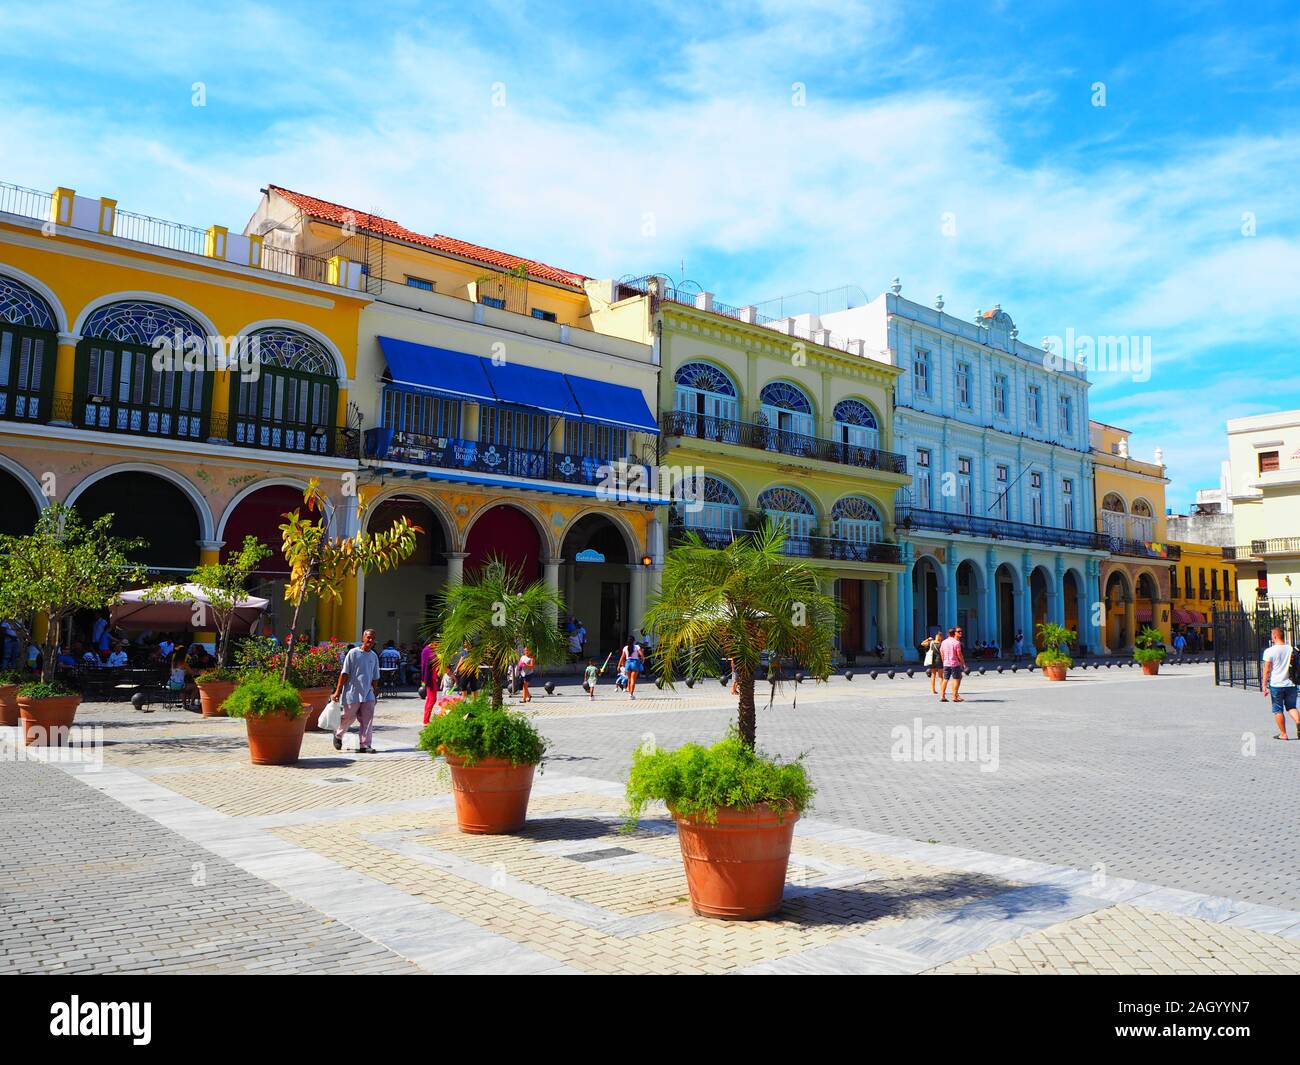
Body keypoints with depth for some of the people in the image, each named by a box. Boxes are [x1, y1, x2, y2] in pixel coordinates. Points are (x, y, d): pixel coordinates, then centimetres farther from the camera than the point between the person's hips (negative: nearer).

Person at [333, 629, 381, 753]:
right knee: (349, 718, 7)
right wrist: (338, 691, -8)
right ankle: (338, 735, 35)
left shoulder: (374, 656, 9)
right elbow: (344, 673, -6)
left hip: (367, 693, 4)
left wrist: (375, 693, 17)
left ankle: (364, 745, 0)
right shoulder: (353, 653, -6)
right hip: (352, 693, -4)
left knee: (368, 720, -4)